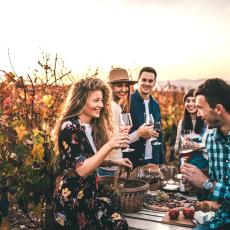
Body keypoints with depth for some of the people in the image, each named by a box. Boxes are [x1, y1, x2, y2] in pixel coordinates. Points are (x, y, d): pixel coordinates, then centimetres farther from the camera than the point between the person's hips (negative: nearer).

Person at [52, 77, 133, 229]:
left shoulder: (93, 126, 8)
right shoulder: (69, 127, -15)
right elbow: (82, 169, -22)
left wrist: (114, 162, 9)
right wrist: (109, 146, -27)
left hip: (92, 190, 7)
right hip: (73, 197, -7)